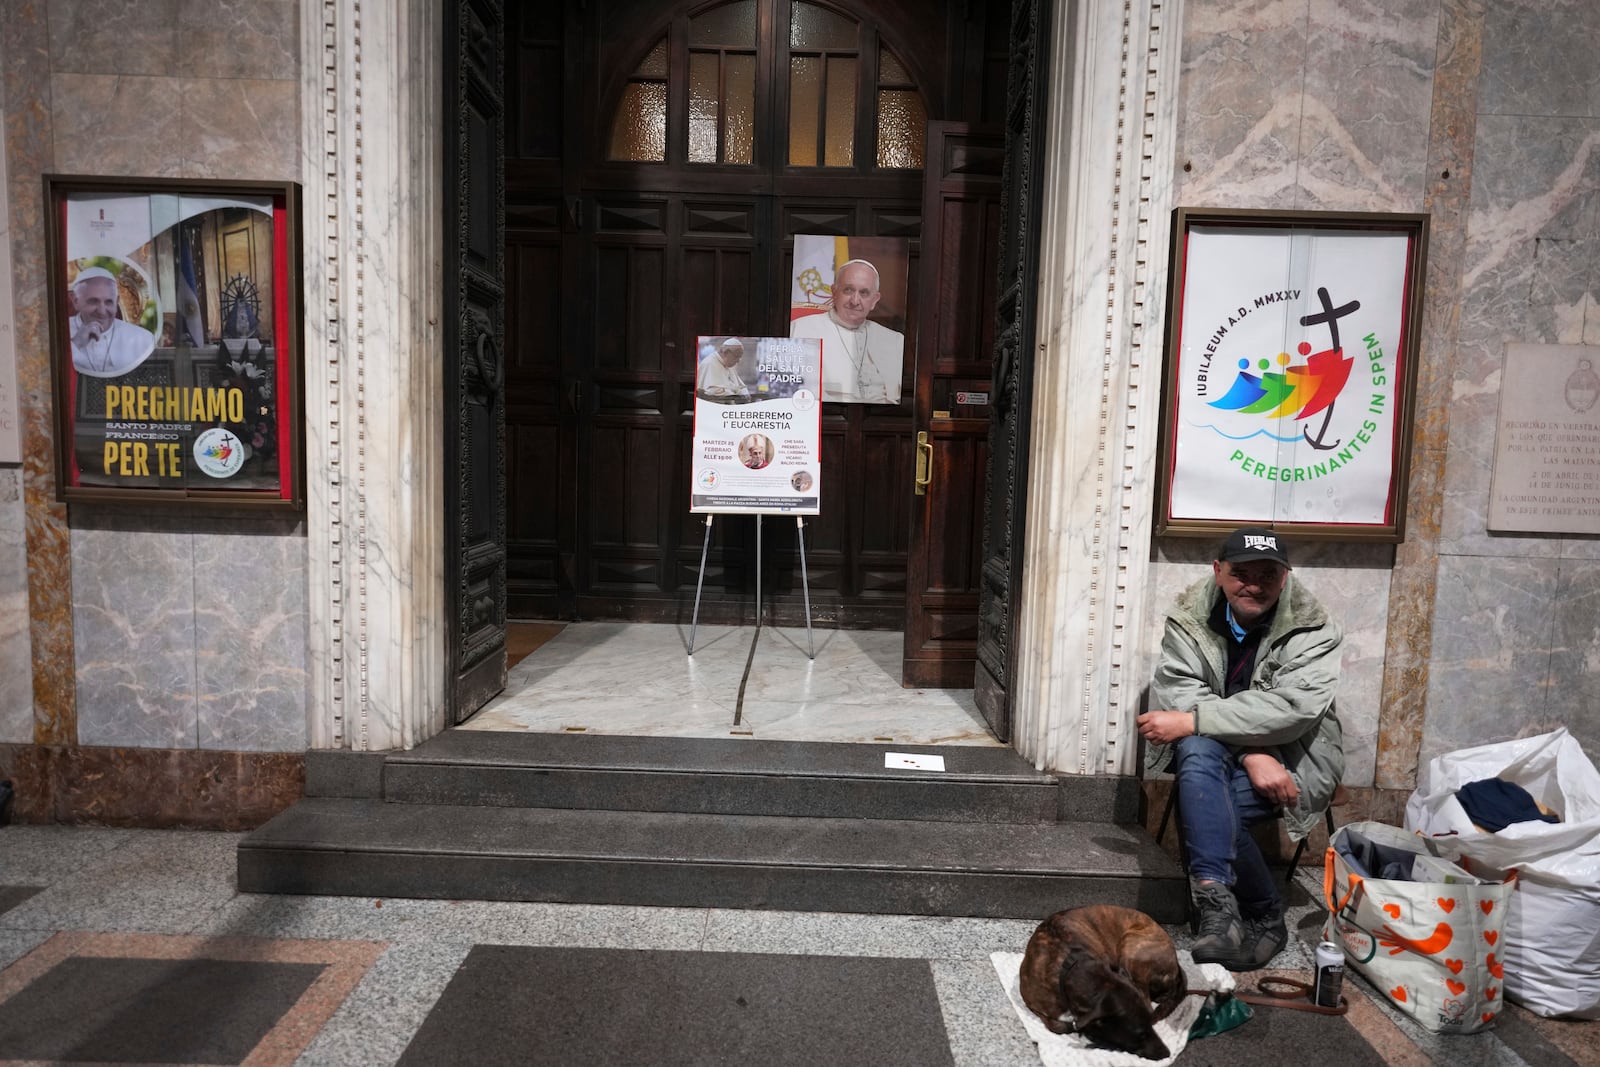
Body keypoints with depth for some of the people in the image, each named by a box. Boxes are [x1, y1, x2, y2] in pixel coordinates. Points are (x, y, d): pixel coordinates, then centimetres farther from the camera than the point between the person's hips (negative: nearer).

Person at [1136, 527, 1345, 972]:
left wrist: (1192, 720, -31)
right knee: (1197, 752, -35)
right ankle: (1218, 897, -35)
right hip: (1216, 750, 2)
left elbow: (1291, 707, -25)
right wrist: (1251, 753, -27)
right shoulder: (1189, 617, -4)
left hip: (1290, 757, -2)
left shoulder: (1313, 630, -10)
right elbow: (1181, 693, -14)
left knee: (1201, 803, -29)